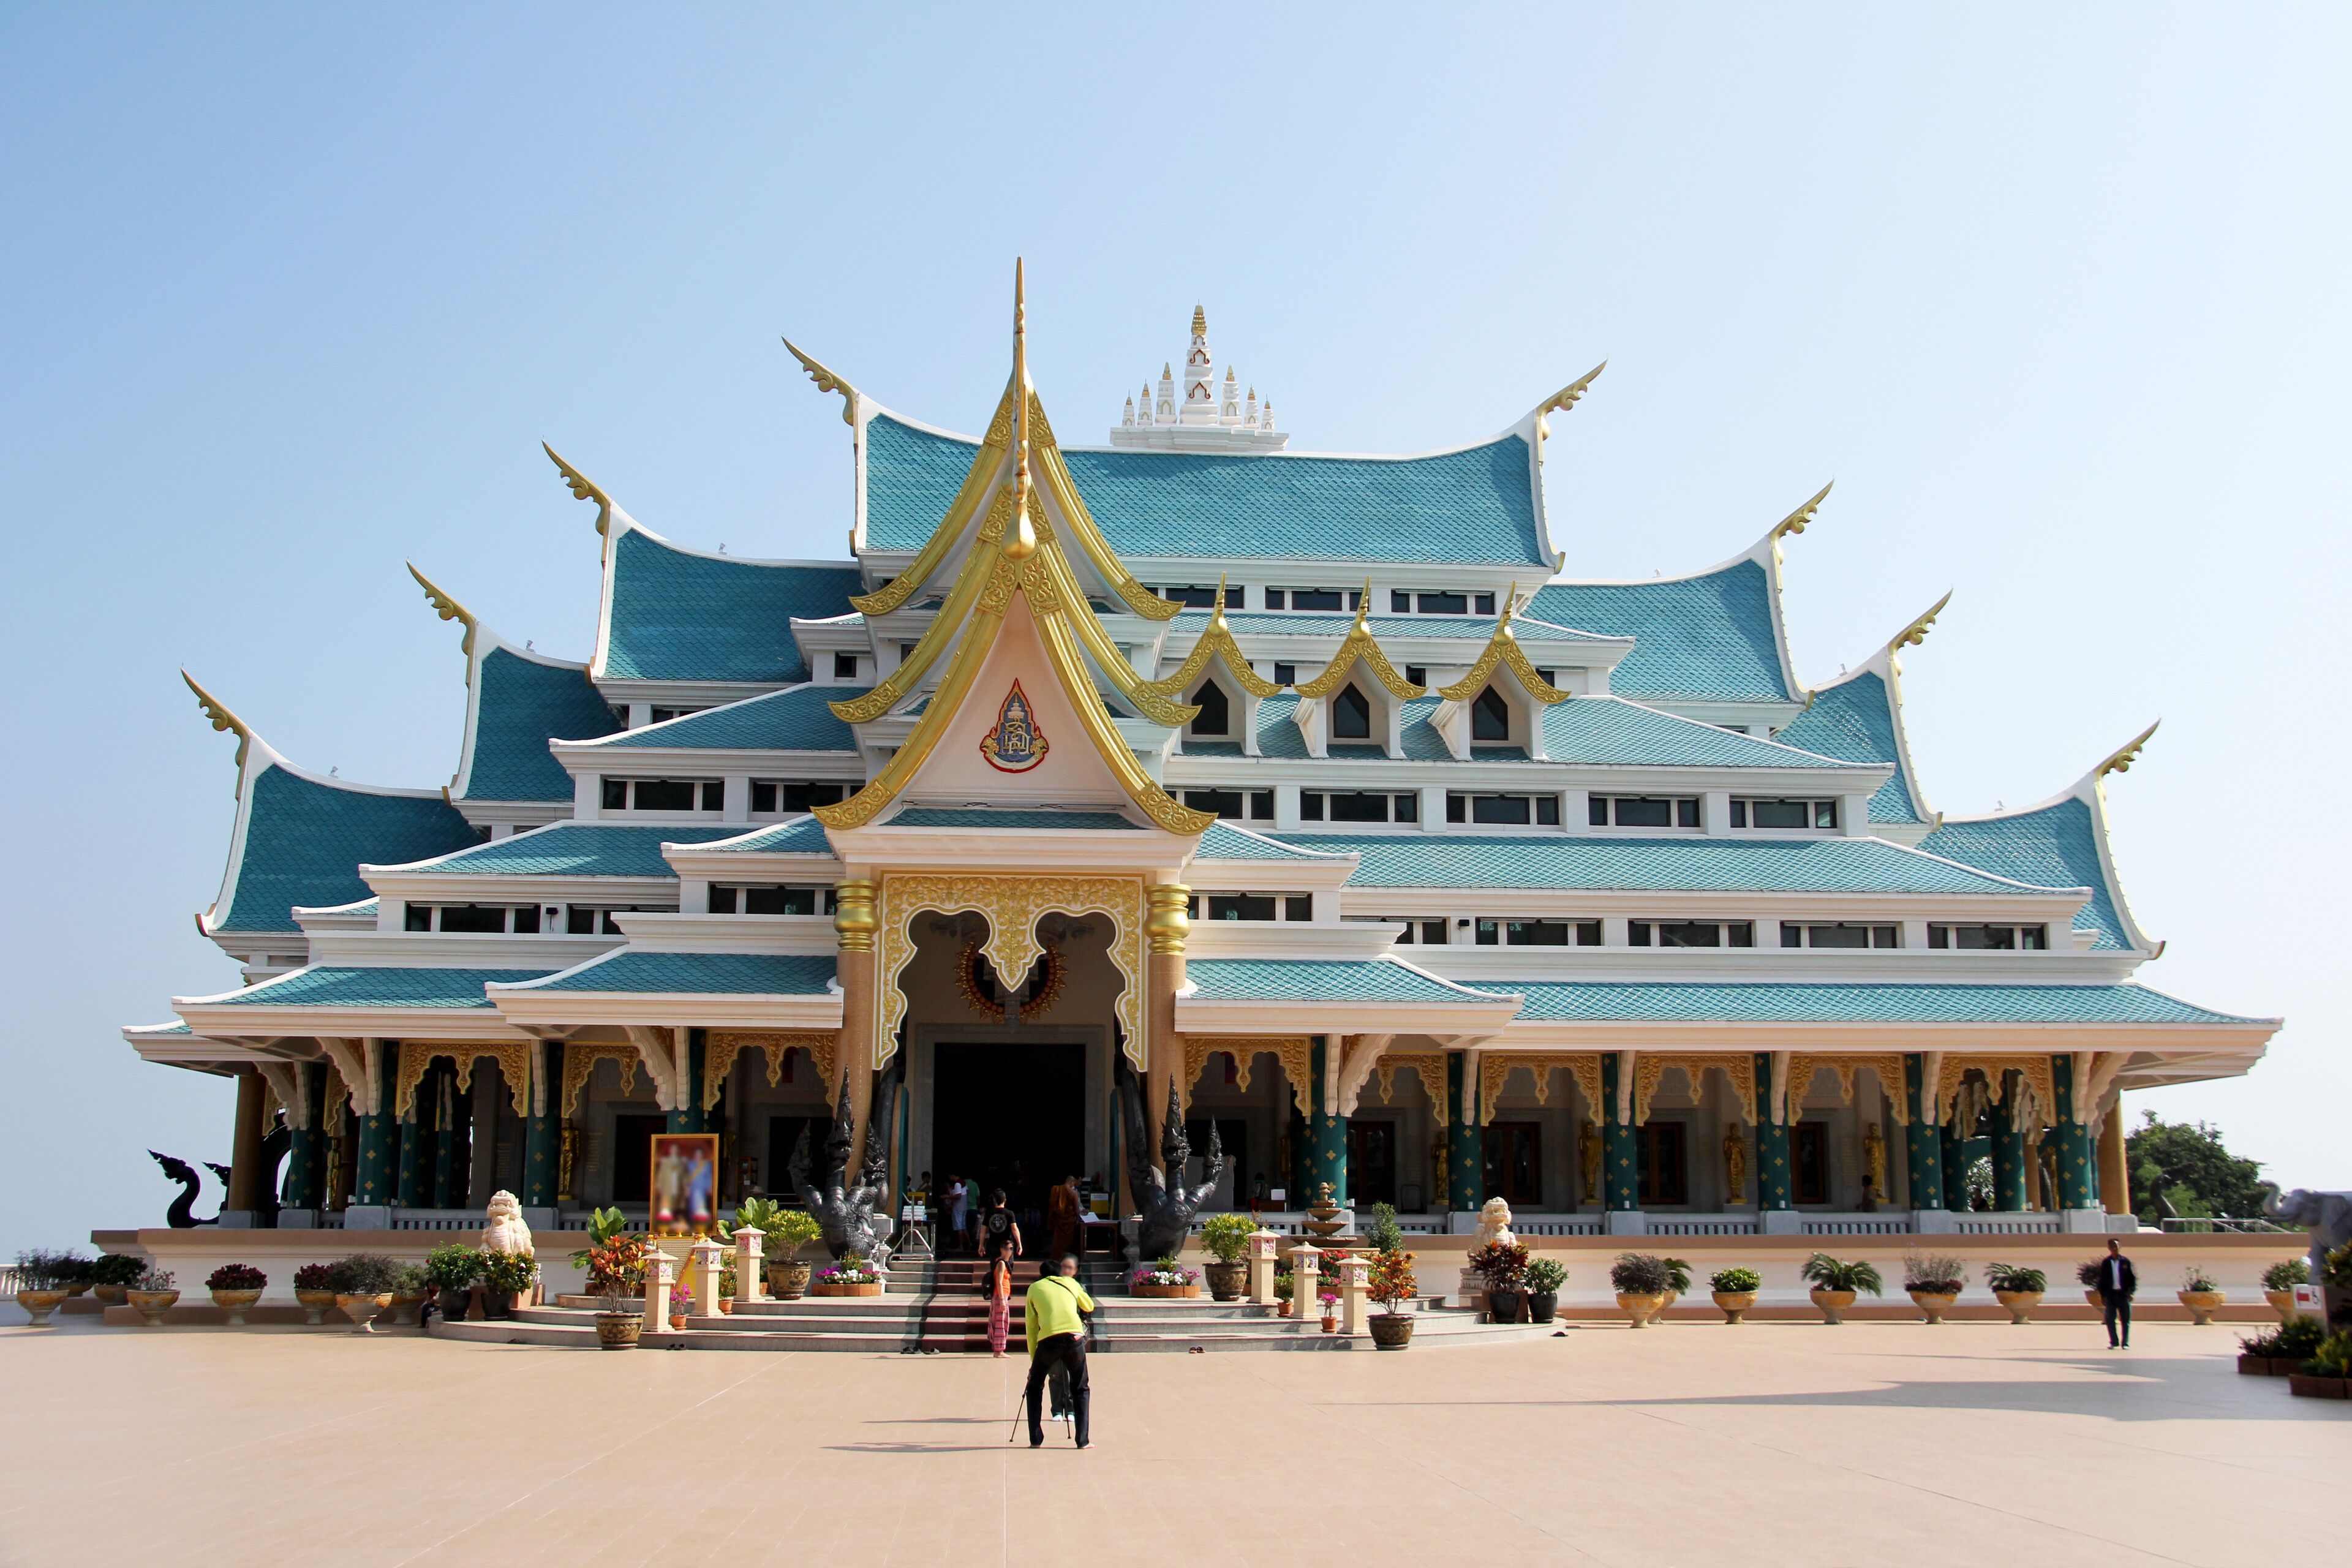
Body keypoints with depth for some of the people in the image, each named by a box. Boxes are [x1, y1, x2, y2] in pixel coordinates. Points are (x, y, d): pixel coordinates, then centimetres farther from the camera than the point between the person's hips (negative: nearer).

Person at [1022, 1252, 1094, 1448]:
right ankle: (1082, 1440, 10)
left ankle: (1036, 1439, 13)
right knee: (1081, 1389, 18)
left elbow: (1030, 1325, 16)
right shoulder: (1071, 1284, 22)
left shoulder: (1035, 1288, 19)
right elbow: (1089, 1307, 37)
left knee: (1034, 1388, 20)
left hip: (1048, 1340, -1)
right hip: (1075, 1337, 1)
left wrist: (1033, 1358, 18)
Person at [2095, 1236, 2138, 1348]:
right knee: (2110, 1320, -1)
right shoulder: (2105, 1263, 5)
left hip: (2123, 1294, -1)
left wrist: (2131, 1292, -7)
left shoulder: (2126, 1262, 3)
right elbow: (2102, 1279, 7)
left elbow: (2132, 1278, 3)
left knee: (2125, 1320, 2)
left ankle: (2125, 1343, 9)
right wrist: (2102, 1295, 2)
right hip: (2110, 1294, 1)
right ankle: (2114, 1342, 10)